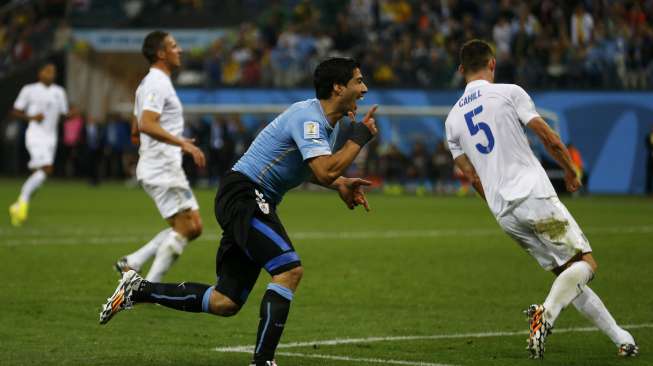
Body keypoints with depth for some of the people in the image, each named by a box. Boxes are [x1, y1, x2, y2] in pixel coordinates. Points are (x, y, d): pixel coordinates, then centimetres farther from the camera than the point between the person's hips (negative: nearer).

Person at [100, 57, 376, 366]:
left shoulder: (327, 124, 13)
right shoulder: (308, 118, -18)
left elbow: (313, 168, 31)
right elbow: (326, 171, -31)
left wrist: (340, 184, 11)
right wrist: (359, 137, -19)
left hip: (252, 202, 10)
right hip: (244, 194, -10)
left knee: (225, 303, 6)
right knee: (290, 270, -25)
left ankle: (138, 290, 17)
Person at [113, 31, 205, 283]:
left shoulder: (148, 84, 20)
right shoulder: (158, 83, -12)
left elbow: (135, 133, 24)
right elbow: (147, 125, -26)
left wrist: (178, 142, 28)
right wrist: (182, 143, -29)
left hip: (168, 167, 10)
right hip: (162, 168, -10)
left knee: (194, 227, 8)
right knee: (185, 226, -10)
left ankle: (132, 263, 7)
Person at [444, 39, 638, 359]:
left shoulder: (452, 119, 14)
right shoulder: (509, 93, 0)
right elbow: (549, 138, -1)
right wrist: (571, 171, 16)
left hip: (503, 213, 6)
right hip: (535, 195, -6)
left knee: (568, 273, 13)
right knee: (585, 263, -4)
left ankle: (620, 337, 11)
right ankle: (547, 313, -30)